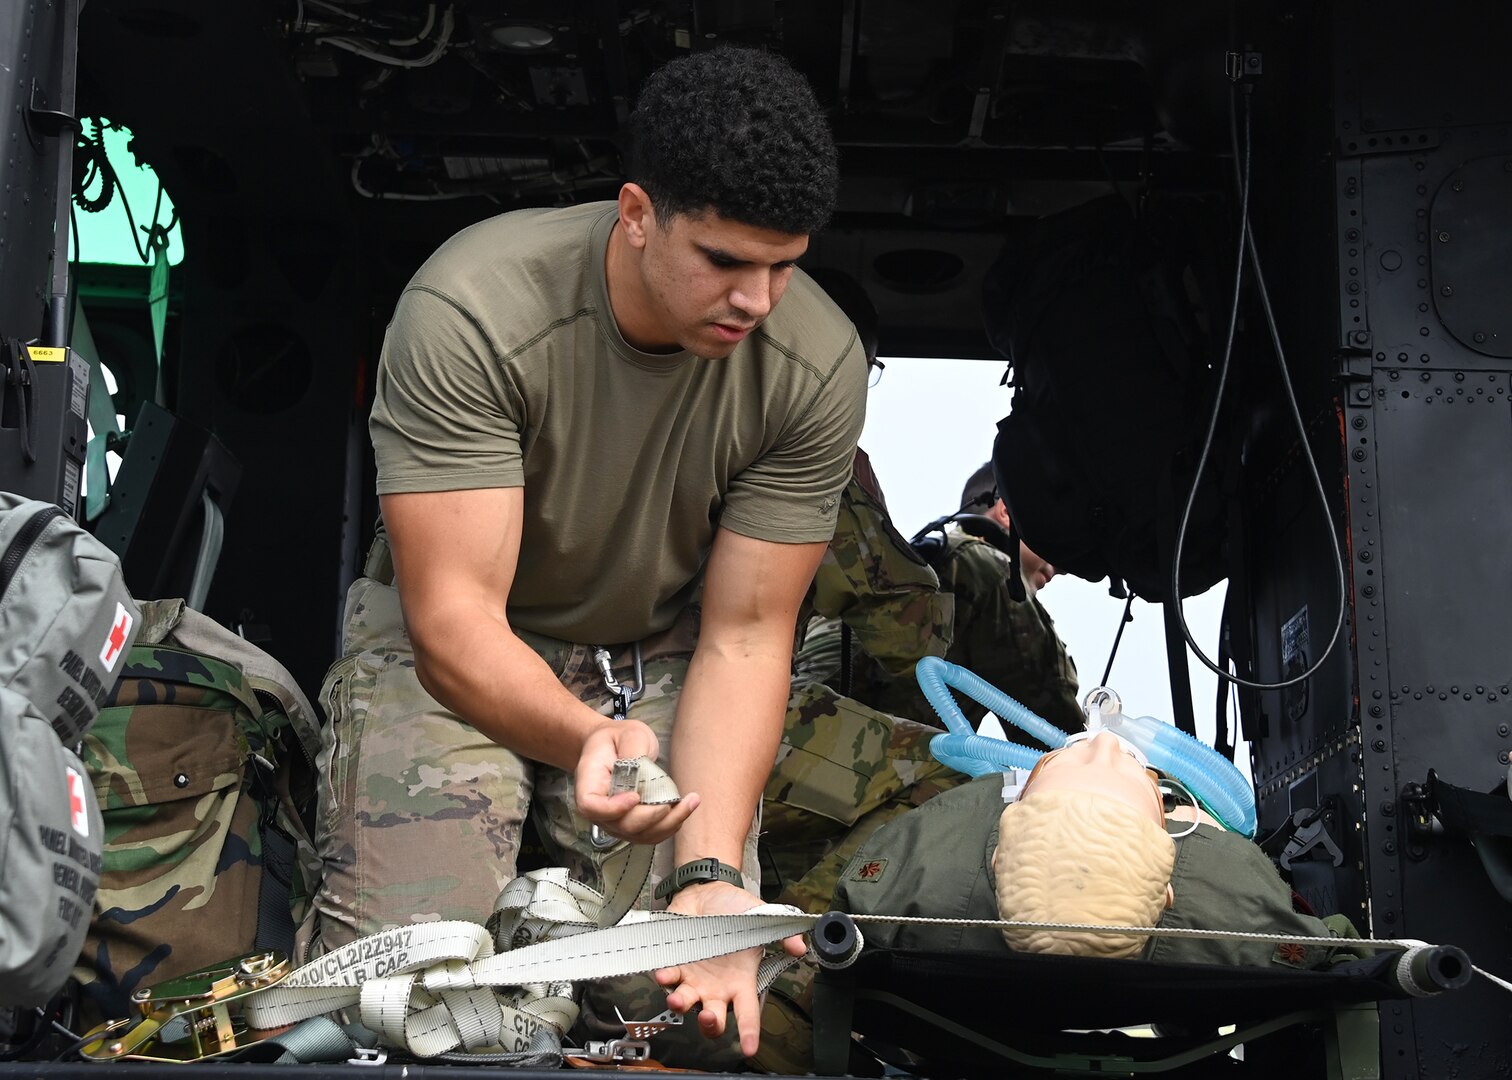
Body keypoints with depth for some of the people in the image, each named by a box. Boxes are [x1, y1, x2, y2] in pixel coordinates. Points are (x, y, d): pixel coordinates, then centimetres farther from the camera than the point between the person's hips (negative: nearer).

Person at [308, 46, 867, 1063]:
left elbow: (741, 639, -16)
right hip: (456, 652, -2)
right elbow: (453, 618, -28)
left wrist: (708, 874, -30)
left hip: (659, 653, 3)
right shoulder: (471, 310, -30)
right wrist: (590, 738, -49)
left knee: (695, 990, -13)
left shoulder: (817, 364, -20)